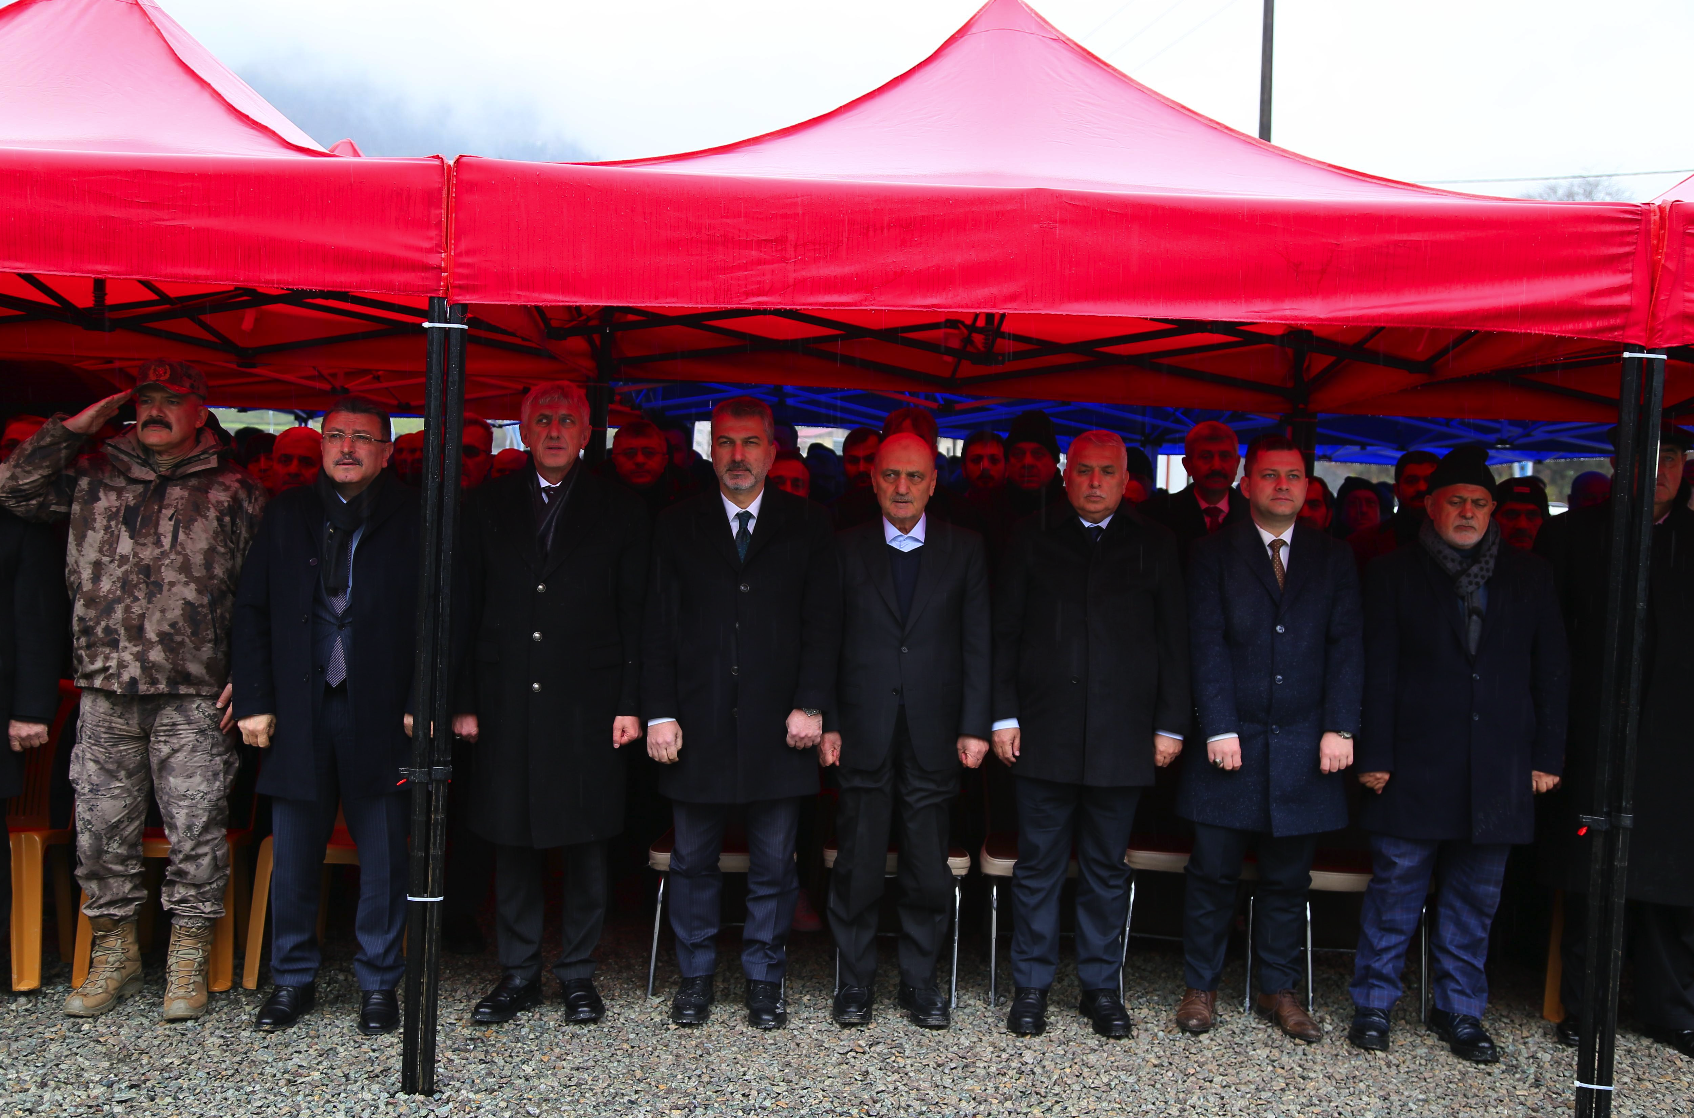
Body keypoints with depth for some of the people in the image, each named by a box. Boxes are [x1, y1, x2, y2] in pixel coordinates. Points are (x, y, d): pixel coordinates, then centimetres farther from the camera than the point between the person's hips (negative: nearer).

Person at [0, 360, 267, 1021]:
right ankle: (116, 954, 27)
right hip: (106, 694, 3)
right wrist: (79, 424, 6)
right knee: (100, 831, 9)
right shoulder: (94, 476, 14)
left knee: (196, 832, 1)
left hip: (193, 699, -3)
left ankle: (188, 963, 16)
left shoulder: (234, 491, 4)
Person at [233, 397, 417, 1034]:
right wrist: (254, 700, 2)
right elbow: (251, 612, 9)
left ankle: (378, 983, 21)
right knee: (293, 856, 11)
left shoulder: (414, 521, 0)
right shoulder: (286, 516, 9)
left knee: (383, 856, 6)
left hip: (380, 712, -2)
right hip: (298, 712, 3)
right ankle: (293, 980, 28)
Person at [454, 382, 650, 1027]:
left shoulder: (620, 510, 3)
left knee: (585, 842, 5)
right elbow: (468, 611, 7)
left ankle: (578, 972, 21)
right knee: (513, 841, 9)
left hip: (586, 706, -1)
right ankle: (518, 974, 23)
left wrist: (630, 704, -5)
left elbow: (634, 617, 1)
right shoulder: (489, 507, 8)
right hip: (506, 703, 2)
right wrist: (463, 701, 1)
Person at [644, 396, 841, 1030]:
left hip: (777, 724, 0)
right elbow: (659, 627, 3)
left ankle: (765, 980, 24)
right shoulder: (678, 525, 6)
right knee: (693, 860, 10)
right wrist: (659, 713, -5)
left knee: (774, 864, 8)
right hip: (697, 724, 1)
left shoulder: (807, 526, 5)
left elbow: (823, 623, 1)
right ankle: (696, 976, 27)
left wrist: (811, 705, -9)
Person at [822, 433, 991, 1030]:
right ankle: (855, 981, 22)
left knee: (929, 870, 7)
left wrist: (974, 726, -3)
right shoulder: (846, 548, 5)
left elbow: (977, 642, 3)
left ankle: (920, 981, 24)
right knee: (858, 866, 6)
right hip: (863, 734, 0)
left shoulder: (964, 548, 6)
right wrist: (827, 722, -3)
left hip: (933, 735, 1)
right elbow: (827, 642, 4)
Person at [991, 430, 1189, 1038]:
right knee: (1038, 866, 6)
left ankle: (1101, 986, 24)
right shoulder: (1032, 538, 5)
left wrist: (1170, 724, 2)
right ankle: (1031, 986, 20)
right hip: (1043, 733, 0)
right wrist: (1003, 715, -3)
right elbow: (1004, 632, 4)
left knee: (1107, 869, 10)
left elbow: (1173, 640, 7)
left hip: (1121, 735, 1)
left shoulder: (1154, 544, 7)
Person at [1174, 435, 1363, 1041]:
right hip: (1231, 740, -2)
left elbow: (1347, 645, 3)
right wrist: (1218, 728, -12)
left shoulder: (1334, 557, 9)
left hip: (1304, 746, 2)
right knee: (1213, 872, 5)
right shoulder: (1212, 553, 2)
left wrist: (1339, 727, -6)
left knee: (1288, 877, 12)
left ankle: (1278, 989, 27)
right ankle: (1200, 987, 21)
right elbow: (1207, 645, -5)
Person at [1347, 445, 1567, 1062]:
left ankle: (1459, 1010, 24)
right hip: (1415, 763, -2)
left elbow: (1551, 670, 10)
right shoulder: (1394, 573, 4)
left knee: (1475, 897, 11)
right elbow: (1378, 670, -1)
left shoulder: (1530, 575, 11)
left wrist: (1547, 754, 4)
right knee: (1396, 886, 3)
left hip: (1497, 769, 3)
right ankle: (1372, 1003, 16)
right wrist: (1374, 755, -6)